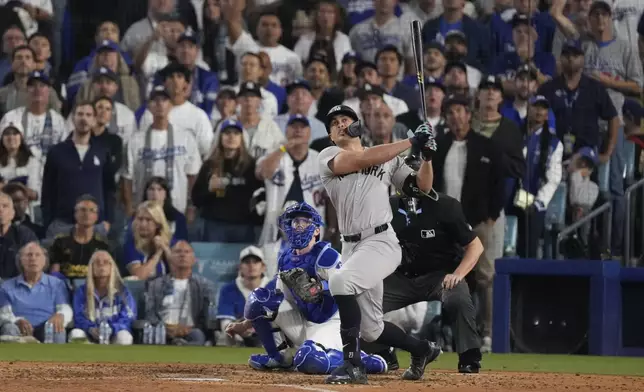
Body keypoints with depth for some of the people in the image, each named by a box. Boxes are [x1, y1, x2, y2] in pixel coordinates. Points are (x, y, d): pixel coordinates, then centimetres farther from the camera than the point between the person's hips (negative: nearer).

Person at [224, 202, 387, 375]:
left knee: (308, 361, -37)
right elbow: (281, 301, 15)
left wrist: (321, 287, -38)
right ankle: (276, 356, 6)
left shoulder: (325, 255, -14)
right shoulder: (286, 259, 8)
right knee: (258, 297, -7)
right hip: (303, 323, 7)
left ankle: (360, 360, -9)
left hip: (330, 324, -7)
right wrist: (245, 324, 11)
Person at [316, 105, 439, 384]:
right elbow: (362, 160, -9)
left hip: (381, 243, -3)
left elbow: (422, 186, 13)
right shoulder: (328, 157, 8)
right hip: (351, 246, 3)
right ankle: (422, 350, 35)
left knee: (340, 281, -31)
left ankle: (353, 364, -27)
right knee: (371, 330, 6)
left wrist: (427, 155, -4)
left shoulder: (388, 159, 14)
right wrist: (410, 142, -9)